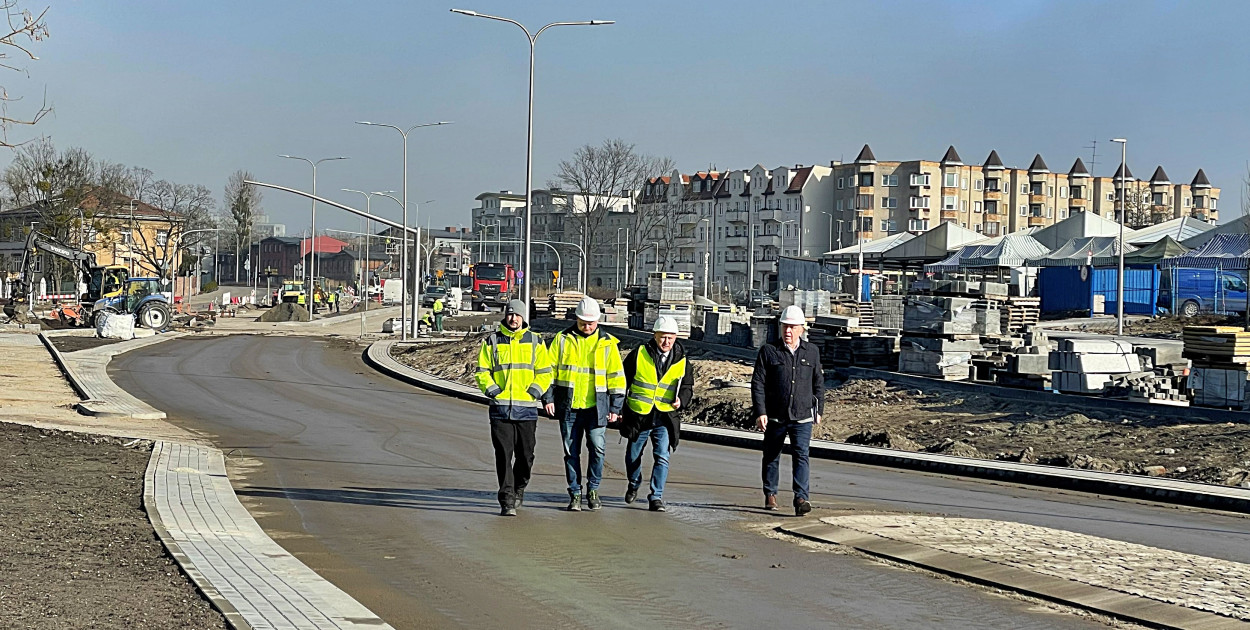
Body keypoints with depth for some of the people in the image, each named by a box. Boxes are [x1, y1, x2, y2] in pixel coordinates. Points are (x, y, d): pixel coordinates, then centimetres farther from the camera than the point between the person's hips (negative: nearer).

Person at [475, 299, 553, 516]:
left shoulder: (535, 342, 8)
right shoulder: (492, 341, 7)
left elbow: (545, 372, 9)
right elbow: (482, 371, 7)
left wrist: (533, 392, -3)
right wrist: (493, 391, -6)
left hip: (527, 408, 1)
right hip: (500, 408, -1)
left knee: (525, 455, 8)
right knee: (503, 455, -7)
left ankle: (519, 488, 33)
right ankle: (507, 501, -7)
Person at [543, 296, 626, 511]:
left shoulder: (607, 343, 4)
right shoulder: (562, 340, 5)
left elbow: (616, 376, 7)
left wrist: (615, 408, 3)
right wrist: (548, 398, -1)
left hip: (596, 407, -1)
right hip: (568, 407, 1)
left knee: (597, 448, -8)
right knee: (571, 451, 4)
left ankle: (593, 490, 10)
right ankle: (575, 494, 12)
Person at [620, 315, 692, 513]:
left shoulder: (681, 360, 0)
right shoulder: (639, 354, -5)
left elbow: (687, 385, 10)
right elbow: (623, 380, 3)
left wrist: (681, 400, -12)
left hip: (665, 418, 0)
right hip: (638, 415, 0)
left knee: (662, 457, -12)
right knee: (633, 456, 16)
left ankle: (656, 497, -6)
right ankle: (634, 485, 42)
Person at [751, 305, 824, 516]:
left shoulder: (811, 352, 9)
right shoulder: (768, 351, 0)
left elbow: (818, 383, 18)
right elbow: (757, 383, -3)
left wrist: (818, 410, 16)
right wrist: (760, 412, -10)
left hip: (803, 417, 0)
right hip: (774, 417, 0)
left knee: (801, 455, -13)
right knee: (771, 457, 12)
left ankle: (801, 499, -19)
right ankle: (770, 494, 28)